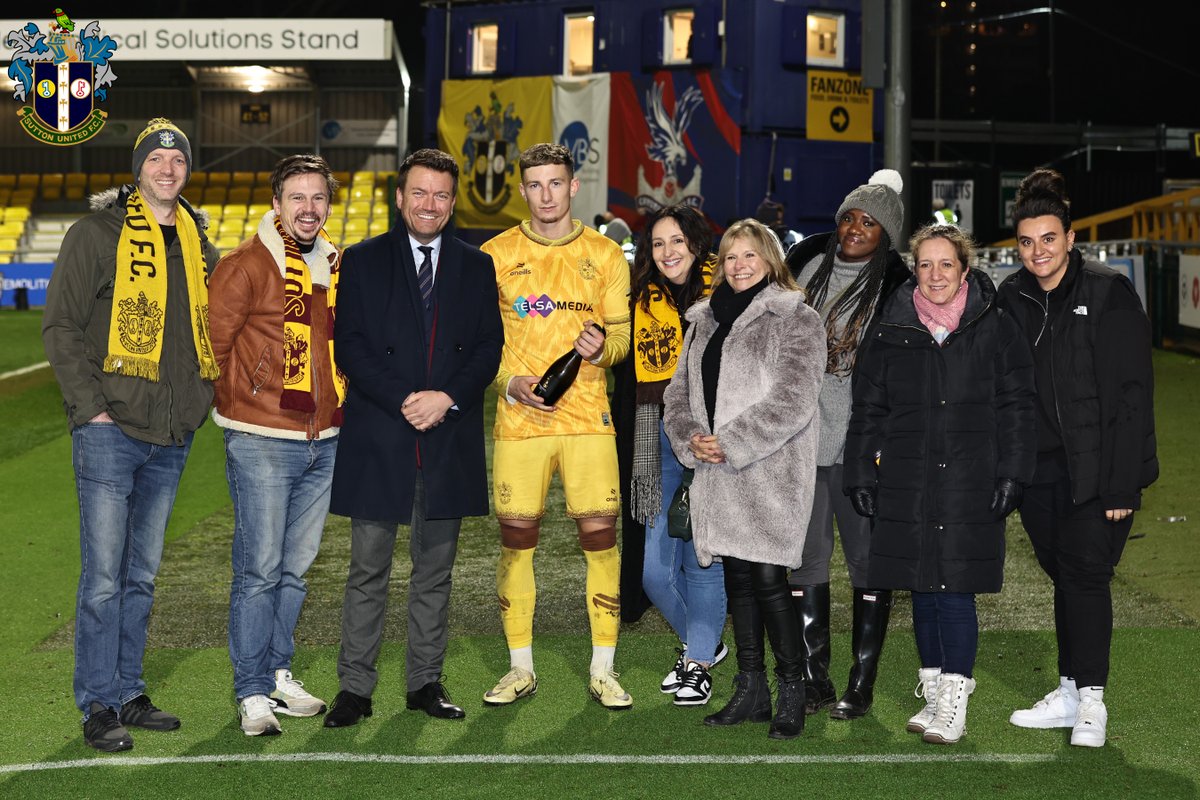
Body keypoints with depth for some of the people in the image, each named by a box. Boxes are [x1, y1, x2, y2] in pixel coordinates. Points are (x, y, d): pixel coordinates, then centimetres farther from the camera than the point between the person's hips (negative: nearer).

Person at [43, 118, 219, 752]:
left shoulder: (198, 244, 13)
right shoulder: (97, 234, -3)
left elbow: (210, 330, 23)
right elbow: (60, 325, -6)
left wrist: (202, 397, 8)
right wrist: (90, 407, -12)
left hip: (170, 438, 5)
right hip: (110, 432, -5)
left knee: (141, 576, 12)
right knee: (103, 576, -4)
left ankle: (128, 694, 20)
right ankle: (98, 706, 4)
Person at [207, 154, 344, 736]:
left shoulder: (337, 268, 12)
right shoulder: (245, 266, -8)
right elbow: (211, 340, -6)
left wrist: (337, 402, 13)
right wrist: (244, 399, 1)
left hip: (324, 442, 6)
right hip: (262, 441, -6)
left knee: (296, 566, 12)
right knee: (259, 568, -4)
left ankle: (278, 672, 24)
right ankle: (252, 692, 3)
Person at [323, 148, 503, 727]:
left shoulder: (476, 267, 11)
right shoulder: (363, 261, 5)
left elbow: (489, 348, 5)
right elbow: (350, 346, -2)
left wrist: (448, 398, -11)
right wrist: (403, 402, -14)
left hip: (450, 441, 2)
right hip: (377, 440, -2)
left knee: (435, 571, 9)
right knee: (368, 571, 1)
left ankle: (425, 682, 18)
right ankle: (355, 687, 8)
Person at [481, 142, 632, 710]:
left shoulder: (605, 255, 7)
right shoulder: (496, 255, 5)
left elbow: (622, 333, 9)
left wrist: (601, 347, -14)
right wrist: (510, 384, -8)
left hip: (588, 416, 0)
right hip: (519, 420, 0)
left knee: (600, 536, -3)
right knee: (516, 539, 3)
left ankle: (602, 671, 9)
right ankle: (521, 669, 16)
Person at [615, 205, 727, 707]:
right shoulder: (642, 304, 10)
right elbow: (627, 387, 13)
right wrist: (626, 459, 11)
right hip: (659, 445, 4)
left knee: (701, 557, -3)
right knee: (656, 568, 3)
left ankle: (699, 662, 15)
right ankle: (702, 642, 28)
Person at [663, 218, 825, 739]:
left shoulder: (796, 320, -4)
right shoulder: (705, 322, 18)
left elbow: (792, 398, -14)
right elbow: (679, 390, 16)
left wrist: (731, 443, -17)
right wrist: (690, 438, -4)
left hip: (771, 470, -6)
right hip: (716, 475, 6)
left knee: (768, 578, -10)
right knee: (737, 578, 10)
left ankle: (791, 693, 2)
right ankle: (750, 691, 19)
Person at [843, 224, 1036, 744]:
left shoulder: (996, 331, 3)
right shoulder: (889, 332, 8)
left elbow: (1016, 409, 4)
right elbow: (868, 411, 12)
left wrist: (1011, 476, -3)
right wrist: (861, 477, 7)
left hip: (971, 486, -3)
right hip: (906, 487, 3)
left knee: (955, 591, -8)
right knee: (923, 591, 8)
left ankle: (954, 702, -2)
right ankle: (935, 694, 18)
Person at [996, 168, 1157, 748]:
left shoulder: (1109, 293, -8)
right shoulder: (1010, 299, 7)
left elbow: (1133, 394, -11)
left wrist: (1122, 482, -15)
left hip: (1096, 469, -5)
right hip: (1039, 470, 5)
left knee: (1085, 573, -8)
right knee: (1063, 574, 11)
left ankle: (1090, 699, 1)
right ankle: (1071, 694, 20)